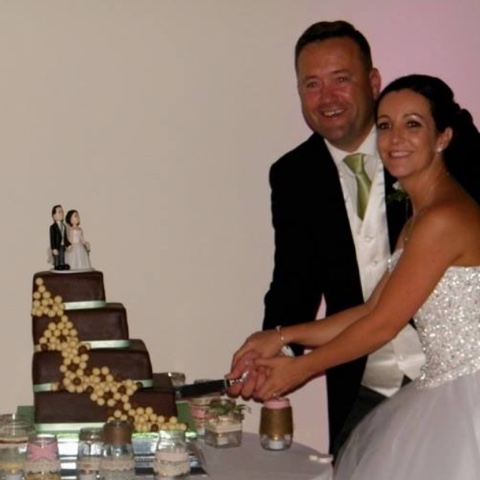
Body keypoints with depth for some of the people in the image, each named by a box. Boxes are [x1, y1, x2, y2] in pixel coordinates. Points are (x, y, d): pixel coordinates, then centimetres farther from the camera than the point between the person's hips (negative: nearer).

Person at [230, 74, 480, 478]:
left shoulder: (445, 218, -19)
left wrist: (300, 368, -3)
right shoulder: (421, 216, 13)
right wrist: (283, 336, 5)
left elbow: (383, 324, -15)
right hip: (443, 395, 9)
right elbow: (372, 309, 11)